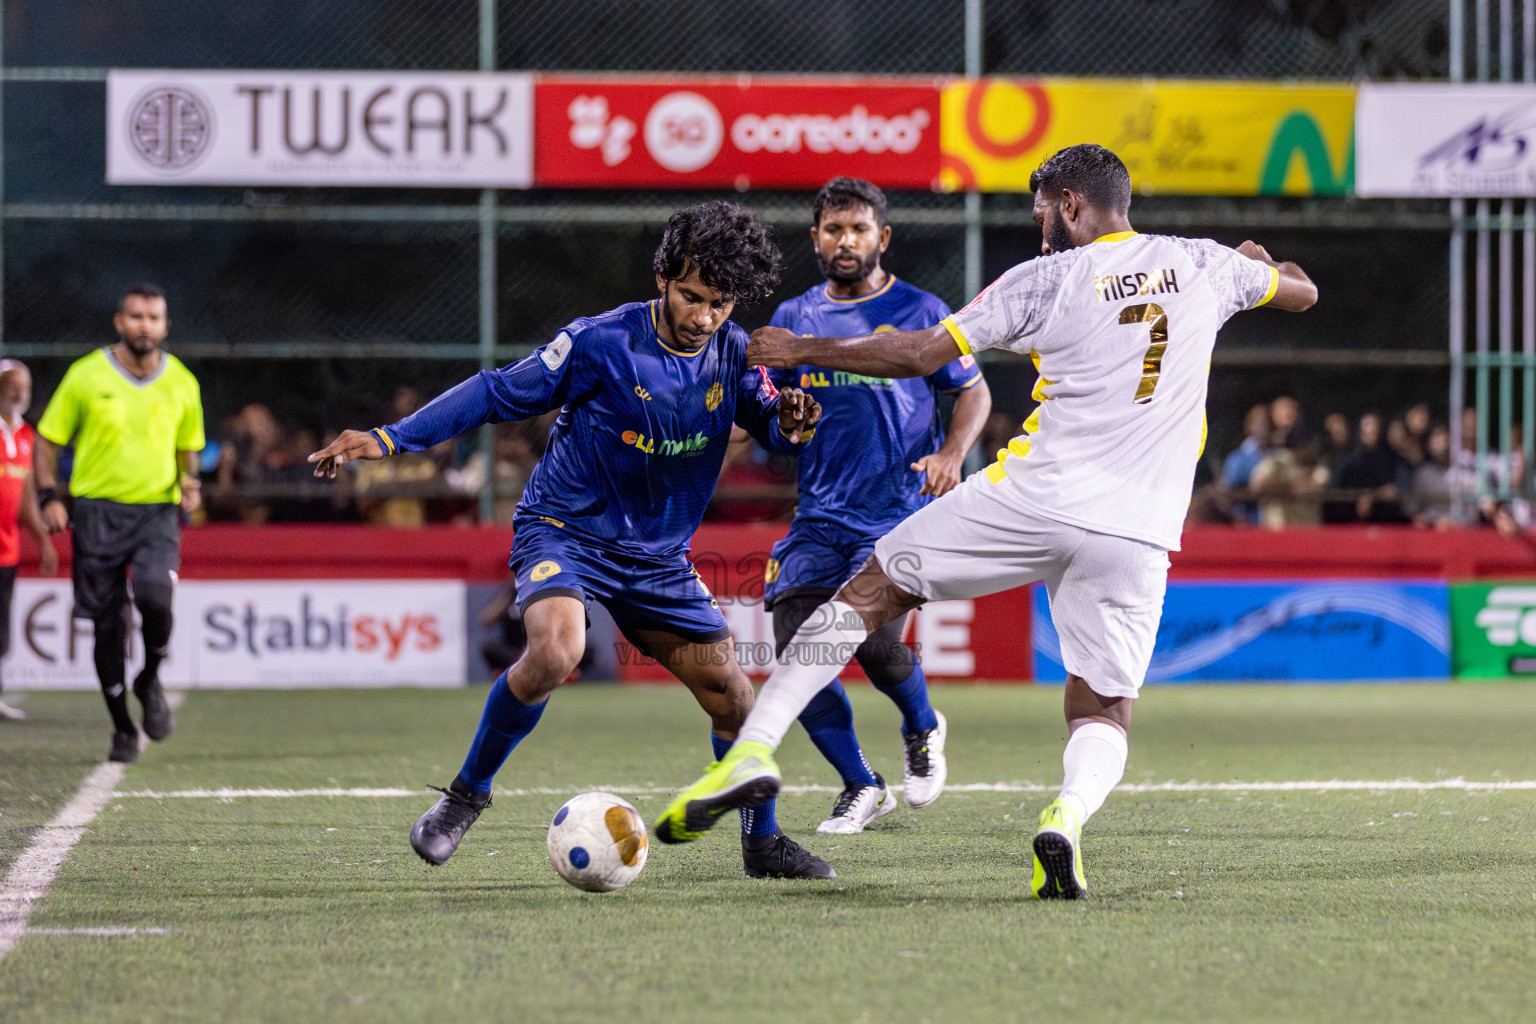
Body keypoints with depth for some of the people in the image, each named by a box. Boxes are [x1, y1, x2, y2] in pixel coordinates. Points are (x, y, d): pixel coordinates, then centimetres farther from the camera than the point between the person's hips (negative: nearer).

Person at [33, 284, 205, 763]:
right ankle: (122, 727, 14)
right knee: (107, 623, -1)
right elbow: (48, 439, 6)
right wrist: (50, 496, -6)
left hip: (158, 511, 0)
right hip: (97, 511, 0)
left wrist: (188, 482, -1)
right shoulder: (86, 375, -1)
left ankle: (151, 679, 4)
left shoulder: (182, 383, 5)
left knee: (154, 595, -25)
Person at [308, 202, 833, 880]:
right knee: (555, 651, -33)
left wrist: (791, 424, -21)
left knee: (731, 694, 3)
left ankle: (764, 843, 25)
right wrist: (389, 439, -16)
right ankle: (466, 794, -13)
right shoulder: (601, 343, -18)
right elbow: (500, 393, -11)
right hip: (566, 529, -5)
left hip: (657, 555, 5)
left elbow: (773, 425, 6)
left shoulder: (733, 354, -4)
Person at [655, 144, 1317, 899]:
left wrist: (802, 350, 9)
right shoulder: (1201, 265, 10)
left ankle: (754, 748, 1)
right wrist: (1260, 263, 52)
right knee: (1103, 712, 12)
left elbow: (921, 355, -2)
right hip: (1137, 536, 3)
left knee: (870, 592, 13)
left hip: (1033, 498, -2)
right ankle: (1071, 812, -23)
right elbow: (1302, 291, 29)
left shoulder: (1049, 279, 1)